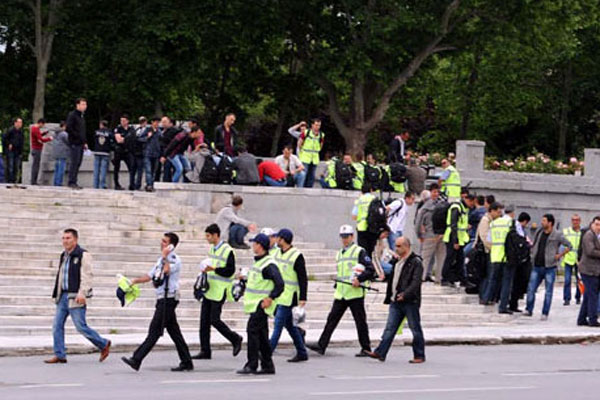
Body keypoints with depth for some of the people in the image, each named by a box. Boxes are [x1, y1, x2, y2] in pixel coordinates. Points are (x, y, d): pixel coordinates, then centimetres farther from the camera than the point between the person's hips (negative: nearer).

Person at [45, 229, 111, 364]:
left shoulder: (83, 255, -9)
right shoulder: (64, 256, 16)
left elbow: (86, 276, -16)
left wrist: (82, 293, -26)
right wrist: (57, 294, 21)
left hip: (75, 298, -8)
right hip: (63, 296, 8)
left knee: (81, 327, -5)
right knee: (57, 325, 1)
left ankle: (104, 345, 12)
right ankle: (59, 355, 5)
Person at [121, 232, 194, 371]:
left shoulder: (175, 260, -10)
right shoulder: (162, 259, 19)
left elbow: (166, 271, -29)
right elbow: (150, 275, 22)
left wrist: (165, 256, -17)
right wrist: (136, 280, 9)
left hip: (168, 300, -9)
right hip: (162, 299, 9)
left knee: (155, 331, -9)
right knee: (174, 332, 10)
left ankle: (136, 360, -13)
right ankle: (186, 362, 13)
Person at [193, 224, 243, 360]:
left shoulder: (228, 251, -13)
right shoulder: (212, 249, 13)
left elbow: (230, 271, -18)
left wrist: (213, 269, -26)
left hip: (219, 292, -8)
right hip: (209, 290, 8)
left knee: (214, 320, -8)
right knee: (204, 320, 4)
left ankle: (235, 339, 12)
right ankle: (205, 351, 9)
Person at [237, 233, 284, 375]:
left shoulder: (269, 265, -16)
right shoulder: (258, 262, 16)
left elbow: (279, 284, -21)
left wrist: (270, 299, -22)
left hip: (261, 305, -10)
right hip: (255, 304, 10)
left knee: (252, 330, -14)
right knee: (261, 334, 11)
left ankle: (251, 365, -13)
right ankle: (267, 366, 15)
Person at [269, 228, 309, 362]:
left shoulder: (297, 256, -13)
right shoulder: (277, 252, 10)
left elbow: (303, 279, -13)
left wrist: (302, 299, -17)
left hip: (288, 298, -8)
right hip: (277, 295, 8)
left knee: (278, 325, -9)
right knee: (289, 325, 12)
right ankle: (302, 353, 19)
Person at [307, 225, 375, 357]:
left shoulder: (359, 252, -3)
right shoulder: (339, 254, 20)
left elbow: (371, 270, -9)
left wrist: (359, 279, -20)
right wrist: (337, 285, 16)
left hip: (355, 293, -6)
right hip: (340, 295, 6)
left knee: (360, 321, 0)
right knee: (332, 319, 0)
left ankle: (366, 349, 8)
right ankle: (321, 345, -3)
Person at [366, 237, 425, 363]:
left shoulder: (415, 262, -9)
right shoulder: (396, 261, 16)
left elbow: (416, 282, -20)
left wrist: (405, 294, -31)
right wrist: (389, 297, 19)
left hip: (410, 302, -7)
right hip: (396, 301, 7)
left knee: (415, 329, 2)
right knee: (390, 328, 2)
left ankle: (419, 356, 10)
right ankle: (380, 353, -3)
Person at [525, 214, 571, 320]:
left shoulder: (557, 235, -6)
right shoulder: (539, 233, 9)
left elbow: (569, 246, -3)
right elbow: (534, 245, 23)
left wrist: (560, 255, -9)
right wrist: (533, 254, 10)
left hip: (549, 268, -5)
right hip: (537, 267, 5)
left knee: (548, 292, 0)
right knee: (531, 289, 2)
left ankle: (545, 313, 6)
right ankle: (529, 310, 13)